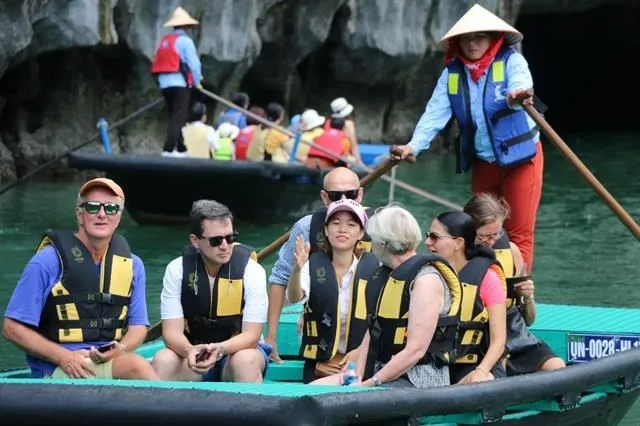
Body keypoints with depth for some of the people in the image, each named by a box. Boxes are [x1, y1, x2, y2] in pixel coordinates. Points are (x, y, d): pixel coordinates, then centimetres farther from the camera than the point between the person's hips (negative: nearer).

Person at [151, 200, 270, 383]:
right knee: (162, 361, -29)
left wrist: (219, 349, -38)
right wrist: (190, 351, -38)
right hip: (193, 351, 1)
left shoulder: (251, 271, -12)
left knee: (246, 361, -36)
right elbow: (172, 331, -14)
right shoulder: (177, 269, -8)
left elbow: (251, 335, -16)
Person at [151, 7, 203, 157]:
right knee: (179, 117, -9)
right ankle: (169, 149, -19)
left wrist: (162, 80, 14)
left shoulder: (164, 41, 16)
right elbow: (193, 63, -10)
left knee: (174, 117, 14)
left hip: (165, 83, 7)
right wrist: (197, 82, 4)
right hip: (180, 83, -7)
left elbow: (158, 64, 11)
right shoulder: (185, 41, -6)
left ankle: (181, 149, 18)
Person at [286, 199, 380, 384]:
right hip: (320, 363, 1)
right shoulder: (313, 264, -2)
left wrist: (361, 352, -9)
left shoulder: (374, 267, -4)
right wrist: (297, 269, -39)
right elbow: (294, 298, -20)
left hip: (360, 362, -1)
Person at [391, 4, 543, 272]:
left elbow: (521, 85, -32)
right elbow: (435, 113, -7)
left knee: (519, 233, -3)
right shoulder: (452, 73, 1)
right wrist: (413, 146, -23)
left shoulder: (511, 61, -11)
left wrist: (516, 96, -57)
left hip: (520, 158, -5)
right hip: (482, 162, 5)